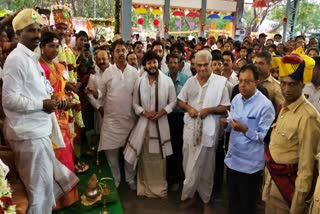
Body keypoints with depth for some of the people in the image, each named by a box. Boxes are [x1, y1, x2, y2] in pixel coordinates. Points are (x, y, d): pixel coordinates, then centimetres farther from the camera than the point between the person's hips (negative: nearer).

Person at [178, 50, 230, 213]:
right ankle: (190, 193, 34)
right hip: (190, 128, 3)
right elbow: (180, 101, 12)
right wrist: (188, 108, -8)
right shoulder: (190, 81, 6)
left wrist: (209, 110, -20)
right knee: (189, 164, 14)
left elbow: (225, 107, -5)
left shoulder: (221, 81, -7)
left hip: (208, 130, -3)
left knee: (206, 166, 10)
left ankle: (205, 198, 29)